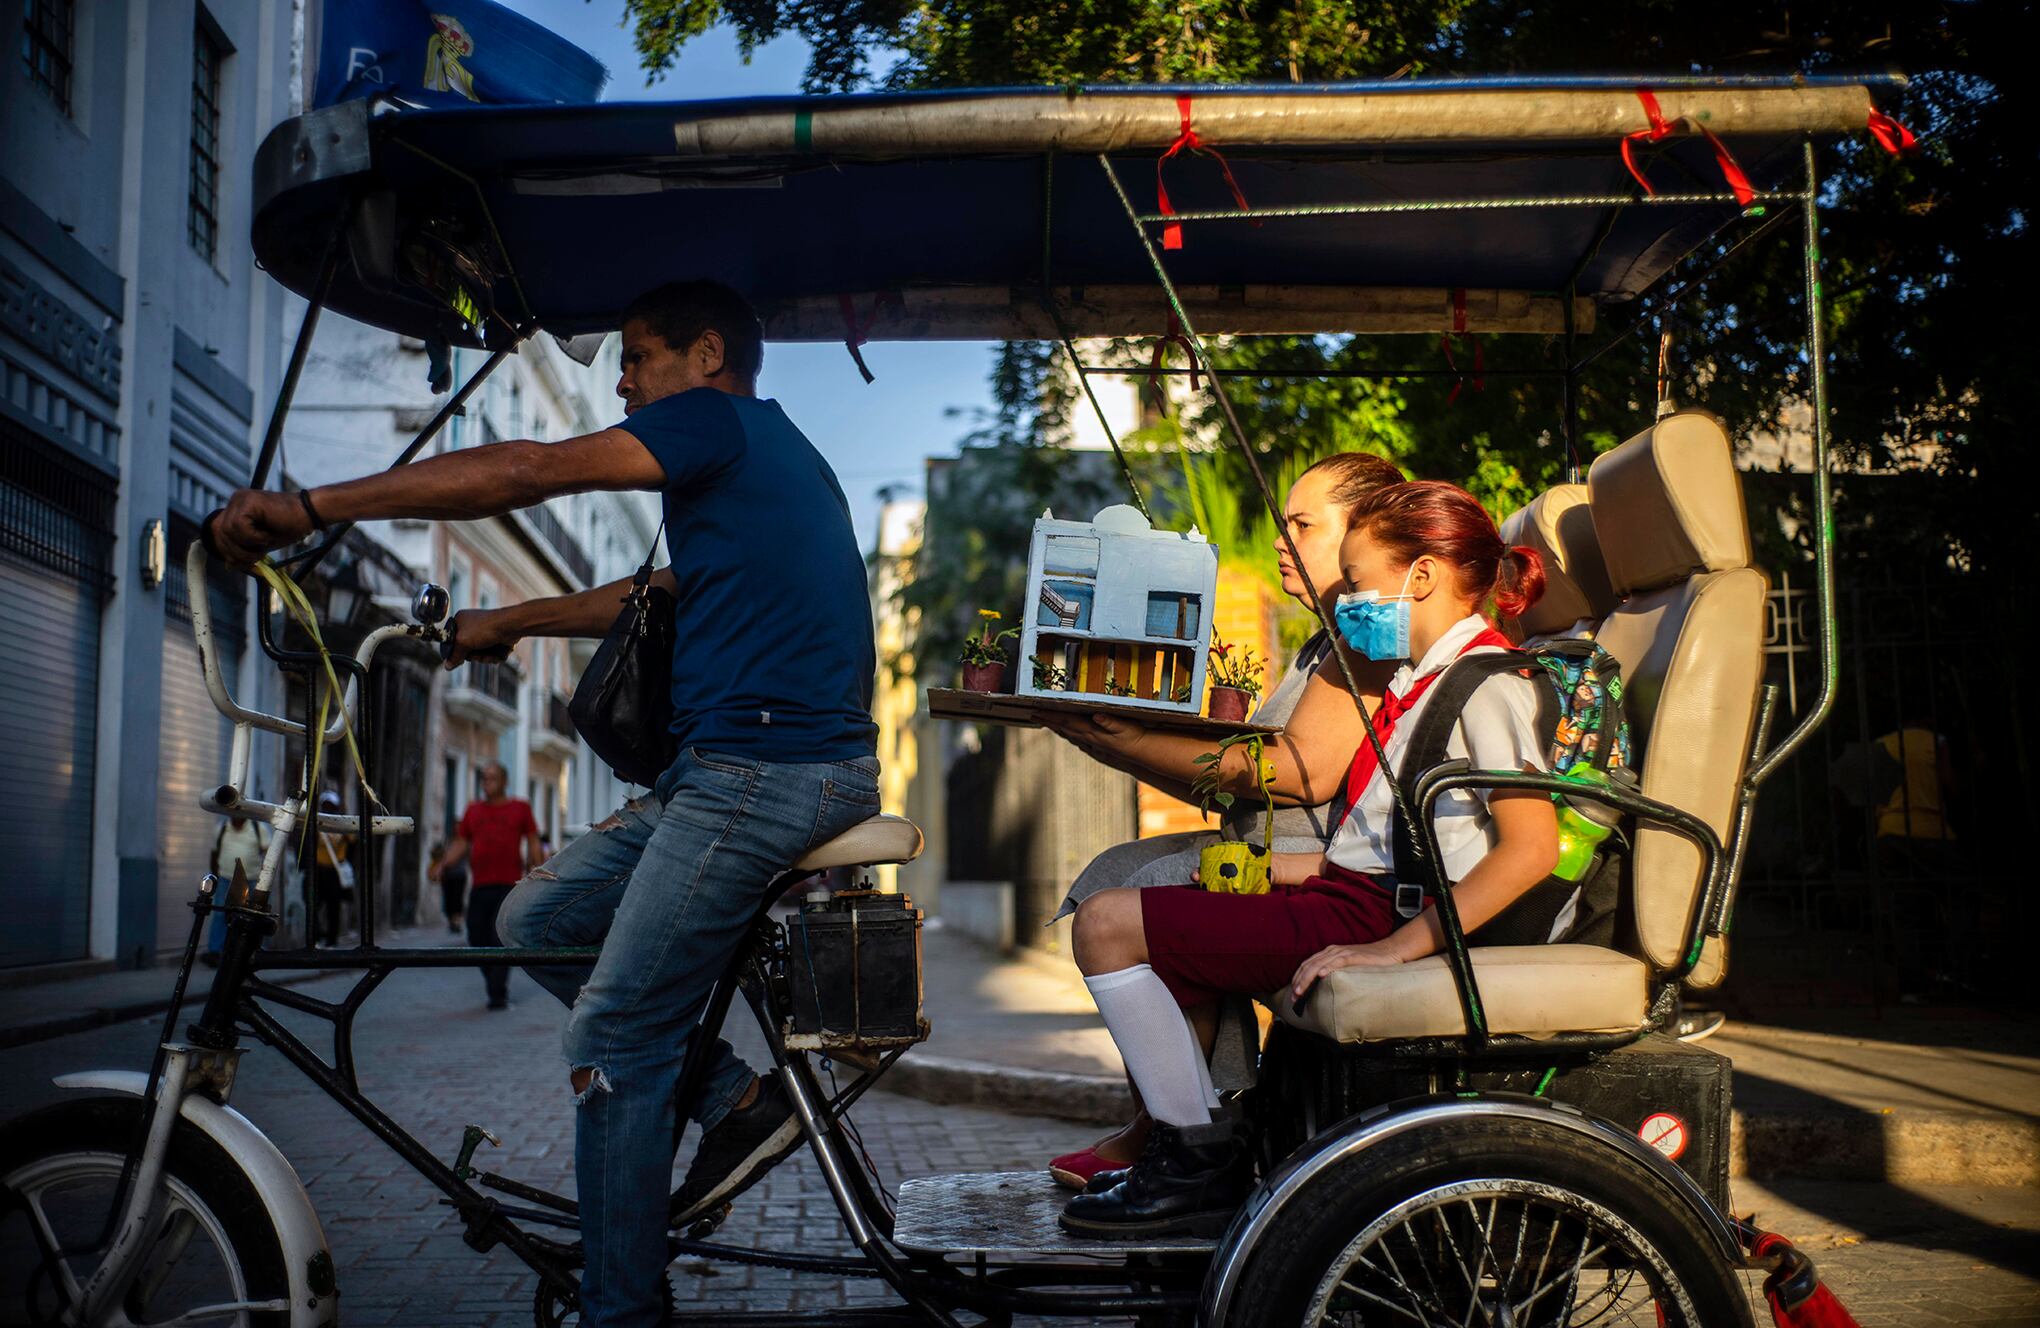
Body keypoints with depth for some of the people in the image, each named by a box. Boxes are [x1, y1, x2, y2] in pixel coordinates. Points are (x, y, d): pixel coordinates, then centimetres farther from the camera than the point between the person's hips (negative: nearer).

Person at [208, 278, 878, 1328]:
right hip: (736, 768, 10)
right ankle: (735, 1099, 9)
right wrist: (507, 622, 29)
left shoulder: (720, 422, -6)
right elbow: (658, 595, 30)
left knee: (612, 1038, -6)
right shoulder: (761, 454, 24)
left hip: (763, 765, -10)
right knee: (536, 919, 12)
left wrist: (310, 507, -12)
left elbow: (521, 471, -14)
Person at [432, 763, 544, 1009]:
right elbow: (461, 844, 16)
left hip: (509, 886, -4)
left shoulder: (520, 808, 8)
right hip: (480, 885, 4)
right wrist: (443, 865, 0)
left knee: (501, 939, -11)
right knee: (477, 938, 2)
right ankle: (495, 985, 20)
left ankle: (498, 995, -8)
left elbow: (533, 844, 9)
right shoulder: (473, 810, 15)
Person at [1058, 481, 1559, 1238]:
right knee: (1113, 916, 16)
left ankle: (1204, 1166, -5)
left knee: (1108, 927, -14)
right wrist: (1271, 869, 12)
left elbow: (1532, 847, -22)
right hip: (1355, 893, 11)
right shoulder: (1421, 680, 18)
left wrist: (1396, 948, -26)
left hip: (1370, 915, -11)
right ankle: (1192, 1142, 13)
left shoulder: (1485, 681, -12)